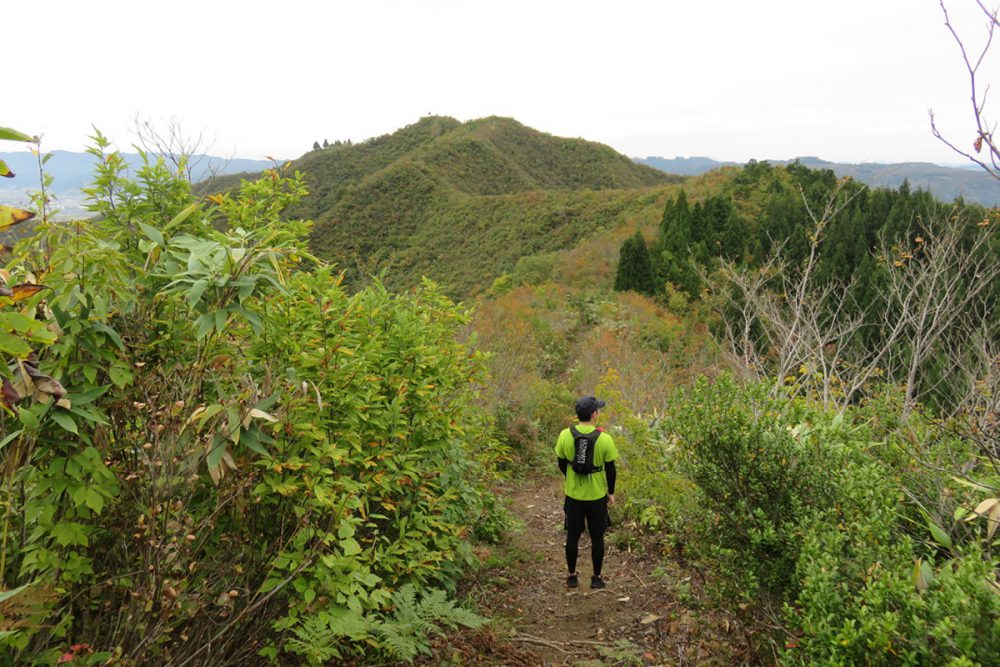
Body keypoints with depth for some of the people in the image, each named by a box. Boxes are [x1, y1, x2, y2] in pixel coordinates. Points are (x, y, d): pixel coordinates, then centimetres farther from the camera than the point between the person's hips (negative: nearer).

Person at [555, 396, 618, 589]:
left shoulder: (565, 435, -10)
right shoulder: (604, 439, -16)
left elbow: (562, 464, 2)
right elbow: (611, 470, -8)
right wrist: (611, 492, 7)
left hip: (573, 495, 2)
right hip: (597, 496, -2)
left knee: (572, 536, 15)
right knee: (597, 538, 14)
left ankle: (572, 577, 25)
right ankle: (596, 578, 24)